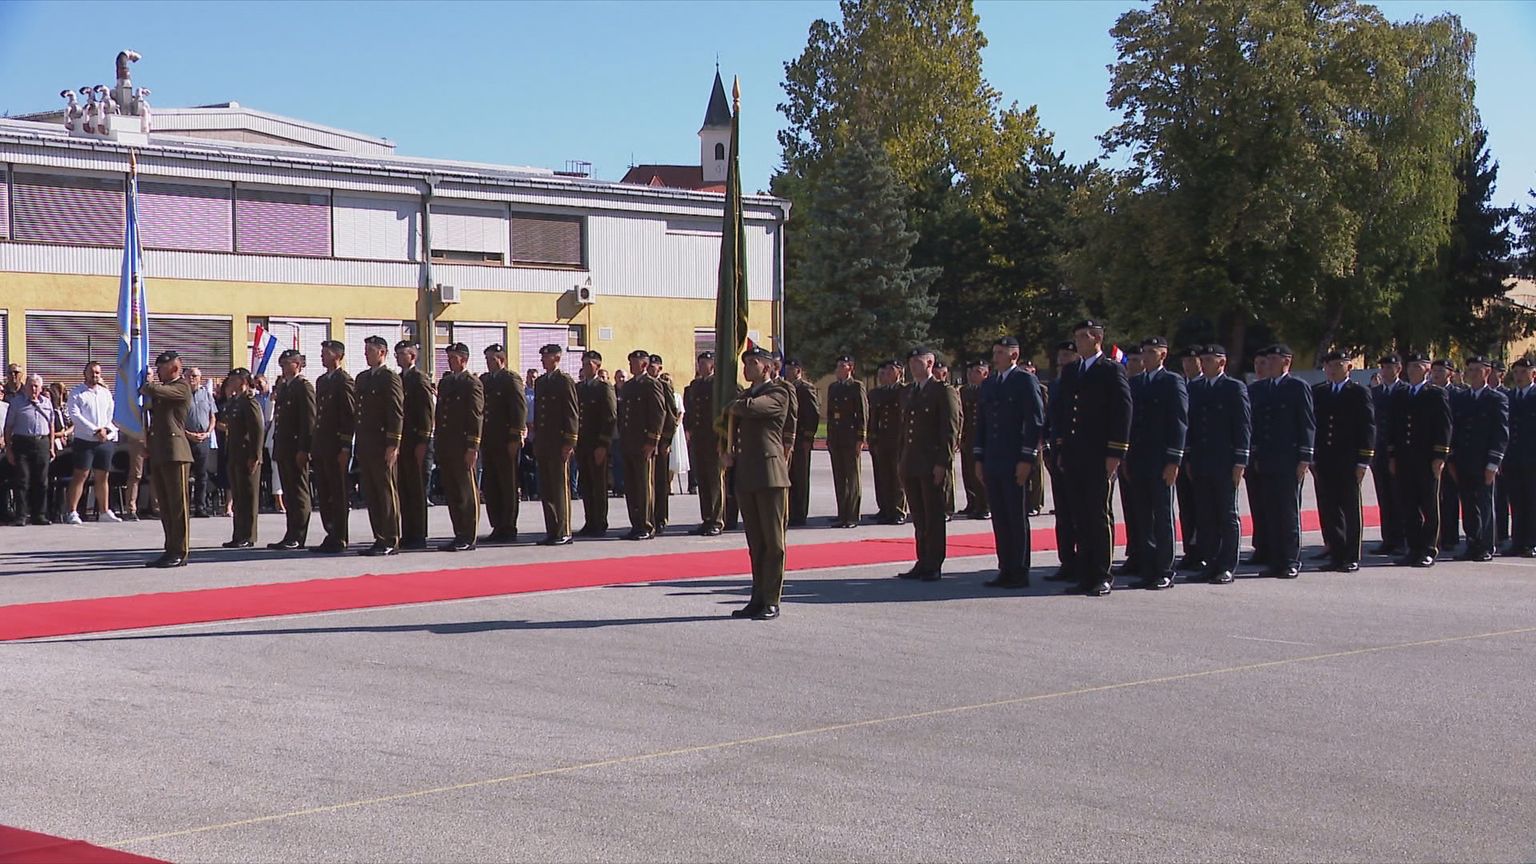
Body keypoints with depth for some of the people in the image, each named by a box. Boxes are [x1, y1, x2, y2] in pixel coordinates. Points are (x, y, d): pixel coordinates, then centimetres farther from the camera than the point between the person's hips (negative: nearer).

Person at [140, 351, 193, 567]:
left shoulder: (182, 387, -4)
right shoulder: (164, 388, 24)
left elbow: (155, 390, -18)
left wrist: (145, 389, 2)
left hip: (175, 452, -9)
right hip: (158, 454, 9)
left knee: (178, 505, -6)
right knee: (165, 507, 9)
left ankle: (180, 553, -6)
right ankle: (170, 551, 12)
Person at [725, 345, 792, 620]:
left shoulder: (778, 394, -4)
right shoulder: (744, 395, 21)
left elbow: (750, 408, -20)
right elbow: (731, 424, 26)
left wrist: (732, 407, 1)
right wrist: (728, 453, 7)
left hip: (770, 474, -7)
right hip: (745, 476, 7)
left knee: (773, 541, -5)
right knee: (755, 543, 9)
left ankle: (771, 601, -4)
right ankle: (758, 599, 12)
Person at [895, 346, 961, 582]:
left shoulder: (944, 392, -5)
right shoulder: (907, 394, 17)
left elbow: (951, 431, -9)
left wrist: (942, 463, -15)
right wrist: (902, 463, 15)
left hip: (932, 465, -7)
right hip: (911, 465, 7)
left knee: (934, 517, -2)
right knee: (919, 518, 10)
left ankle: (934, 565, 2)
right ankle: (923, 563, 15)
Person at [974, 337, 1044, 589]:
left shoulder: (1026, 381, -4)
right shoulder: (986, 384, 16)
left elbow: (1035, 422, -9)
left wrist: (1027, 459, -13)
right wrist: (978, 459, 13)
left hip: (1015, 463, -6)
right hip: (992, 464, 6)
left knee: (1017, 518, -2)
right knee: (999, 519, 7)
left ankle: (1020, 573, 2)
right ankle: (1005, 570, 12)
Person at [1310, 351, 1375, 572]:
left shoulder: (1359, 393, 1)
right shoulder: (1316, 392, 11)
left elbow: (1368, 427, -2)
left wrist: (1362, 461, -9)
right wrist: (1311, 457, 3)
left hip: (1348, 462, -3)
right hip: (1323, 461, 3)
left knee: (1350, 510, 2)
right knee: (1328, 510, 4)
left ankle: (1351, 558, 7)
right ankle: (1336, 555, 11)